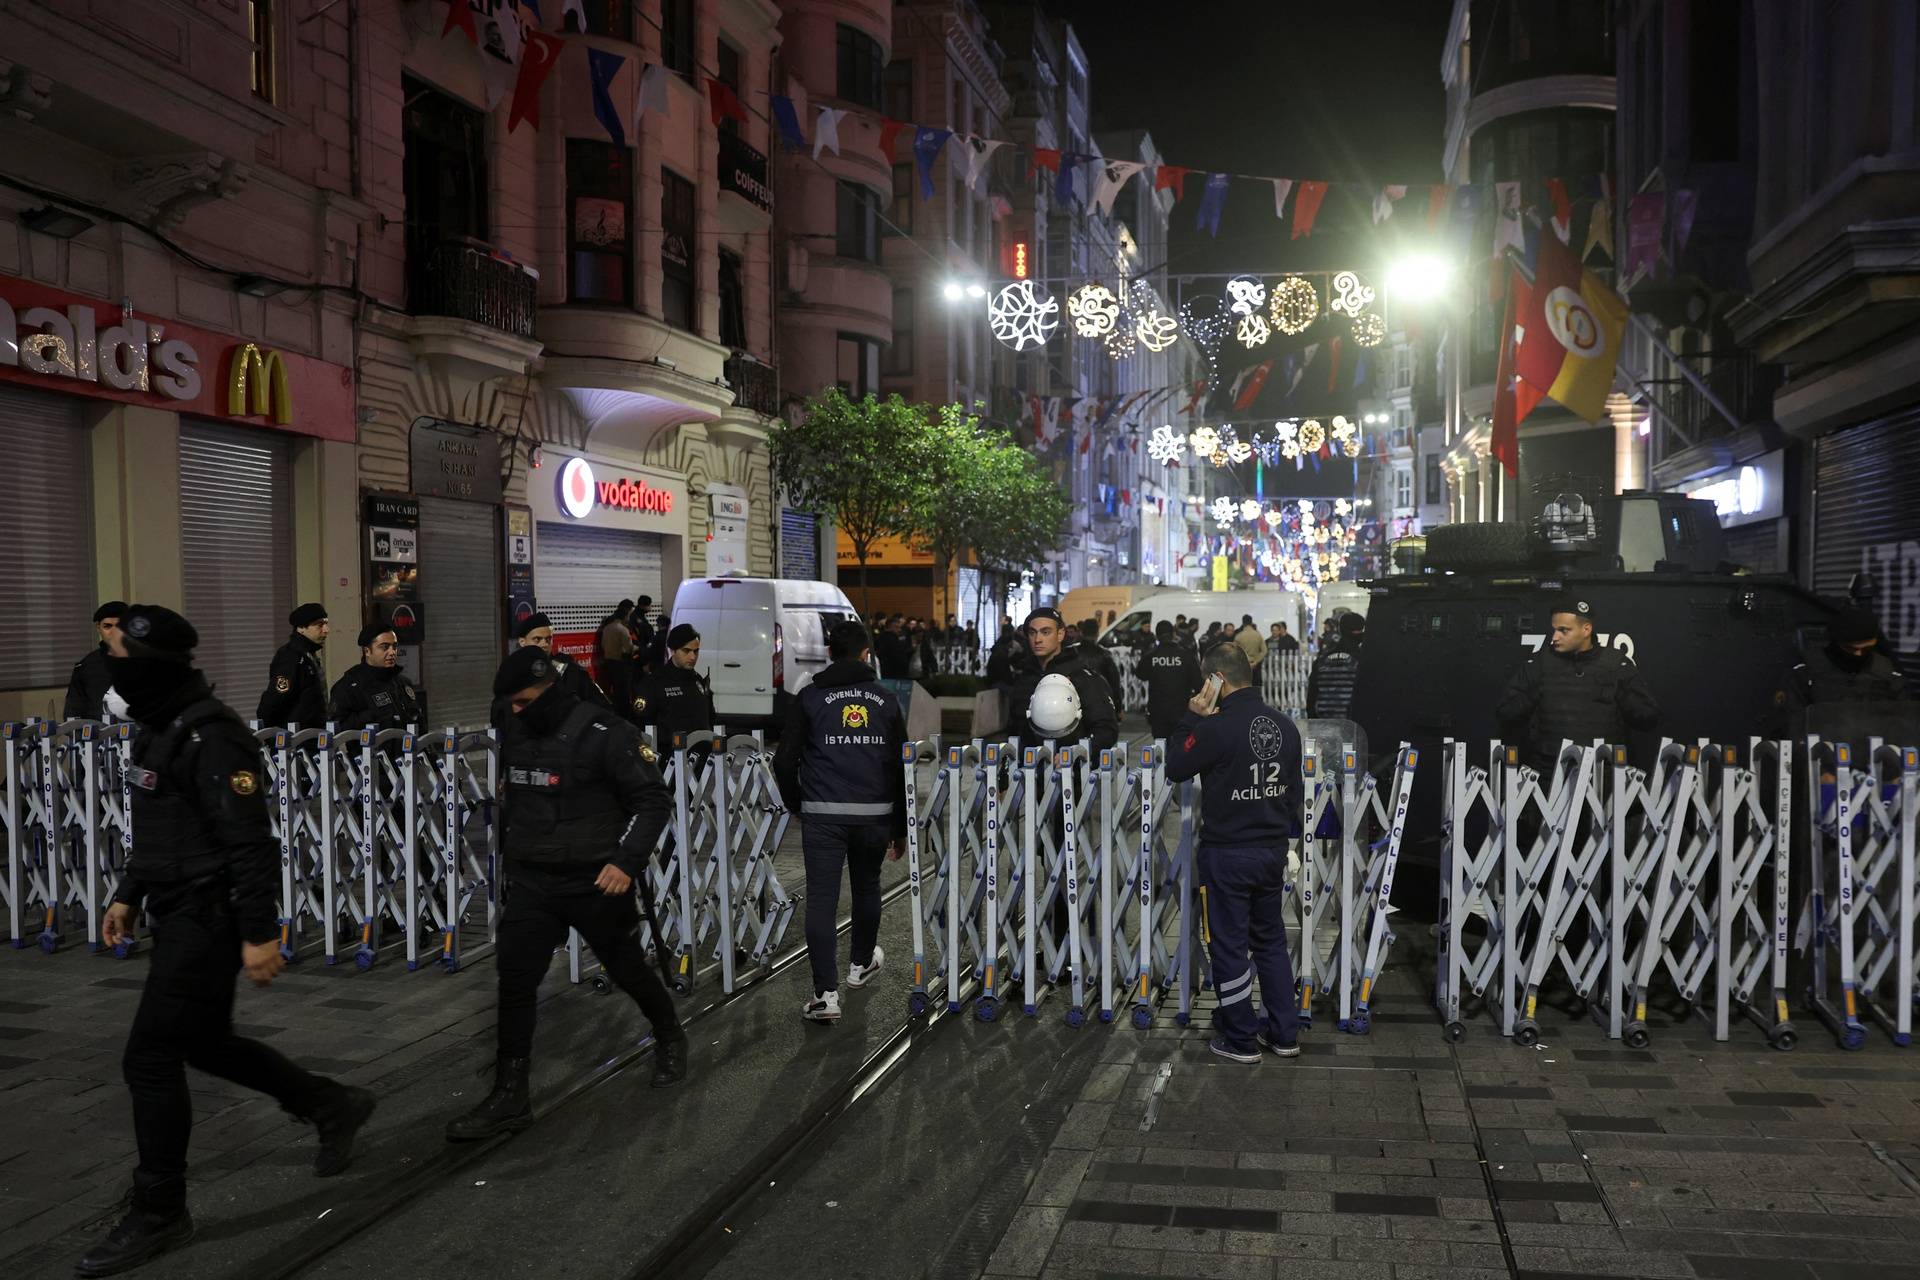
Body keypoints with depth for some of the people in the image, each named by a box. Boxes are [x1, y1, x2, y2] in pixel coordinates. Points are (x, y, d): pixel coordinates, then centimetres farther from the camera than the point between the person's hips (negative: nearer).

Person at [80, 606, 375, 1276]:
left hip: (211, 917, -10)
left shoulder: (210, 736, -22)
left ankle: (158, 1214, 11)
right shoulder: (155, 726, 9)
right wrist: (128, 894, 21)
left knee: (150, 1059, -4)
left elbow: (250, 842, -24)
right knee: (205, 1043, 18)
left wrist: (260, 932, -24)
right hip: (179, 912, 10)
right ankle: (333, 1104, 33)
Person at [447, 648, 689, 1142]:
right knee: (511, 984, -2)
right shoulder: (514, 734, 3)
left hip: (596, 882, -5)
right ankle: (509, 1097, 7)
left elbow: (654, 800, -14)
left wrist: (628, 862, -24)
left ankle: (670, 1037, 40)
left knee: (628, 971, 12)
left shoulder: (607, 734, -16)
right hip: (531, 883, 5)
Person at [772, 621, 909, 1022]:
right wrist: (900, 828, 16)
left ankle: (826, 992, -8)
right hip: (875, 814, 3)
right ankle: (861, 963, 41)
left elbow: (785, 761, -1)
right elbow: (902, 767, 9)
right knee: (866, 888, 22)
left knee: (821, 900, -2)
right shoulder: (886, 700, 8)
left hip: (823, 814, -2)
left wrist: (797, 806, 16)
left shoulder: (810, 697, 2)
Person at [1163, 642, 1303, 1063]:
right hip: (1273, 851, 6)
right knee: (1271, 942, 18)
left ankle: (1241, 1040, 13)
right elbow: (1294, 791, 12)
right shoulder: (1285, 726, 2)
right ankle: (1283, 1034, 23)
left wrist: (1193, 717, -5)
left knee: (1229, 946, 5)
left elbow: (1175, 768, -9)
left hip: (1227, 854, -6)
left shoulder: (1217, 727, -21)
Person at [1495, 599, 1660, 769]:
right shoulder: (1539, 664, 10)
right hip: (1546, 769, 0)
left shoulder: (1617, 664, 9)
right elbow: (1503, 713, 7)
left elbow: (1649, 717, 6)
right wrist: (1533, 694, -3)